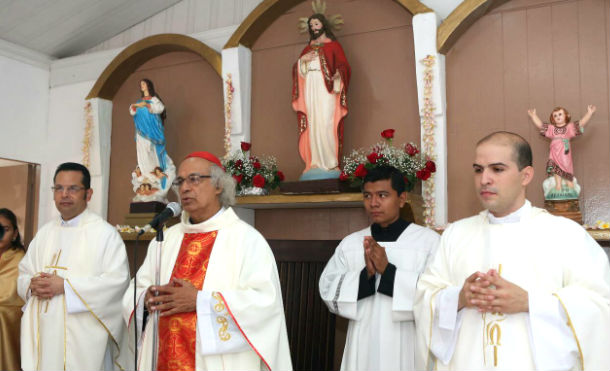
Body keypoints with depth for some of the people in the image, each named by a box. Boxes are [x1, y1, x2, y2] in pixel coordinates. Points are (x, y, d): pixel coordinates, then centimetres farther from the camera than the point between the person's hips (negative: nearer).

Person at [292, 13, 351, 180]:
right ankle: (316, 163, -3)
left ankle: (331, 163, -13)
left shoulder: (334, 45, 8)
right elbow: (297, 70, 17)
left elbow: (343, 65, -2)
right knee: (312, 125, -2)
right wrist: (302, 60, -3)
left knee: (326, 124, -14)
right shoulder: (308, 48, 22)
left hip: (326, 89, -5)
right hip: (310, 90, 5)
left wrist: (338, 74, -23)